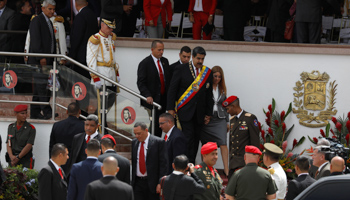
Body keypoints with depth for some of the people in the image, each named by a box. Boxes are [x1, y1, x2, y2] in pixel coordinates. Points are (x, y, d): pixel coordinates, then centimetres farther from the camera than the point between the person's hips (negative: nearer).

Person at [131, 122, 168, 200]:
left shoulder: (159, 142, -7)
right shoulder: (134, 142, 10)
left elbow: (164, 164, -8)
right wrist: (132, 181, 10)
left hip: (152, 183, -4)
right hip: (138, 183, 5)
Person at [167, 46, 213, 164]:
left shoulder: (208, 73, 8)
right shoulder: (181, 69, 0)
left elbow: (209, 94, 12)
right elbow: (172, 89, 1)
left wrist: (208, 113, 9)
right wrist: (170, 108, -5)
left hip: (199, 112, 3)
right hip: (185, 110, -3)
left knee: (196, 139, 4)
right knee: (188, 137, -12)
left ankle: (192, 163, 12)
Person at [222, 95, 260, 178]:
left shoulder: (250, 118, -5)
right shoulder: (232, 120, 17)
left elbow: (255, 141, -8)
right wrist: (230, 159, 18)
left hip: (245, 162, -7)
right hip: (233, 162, 7)